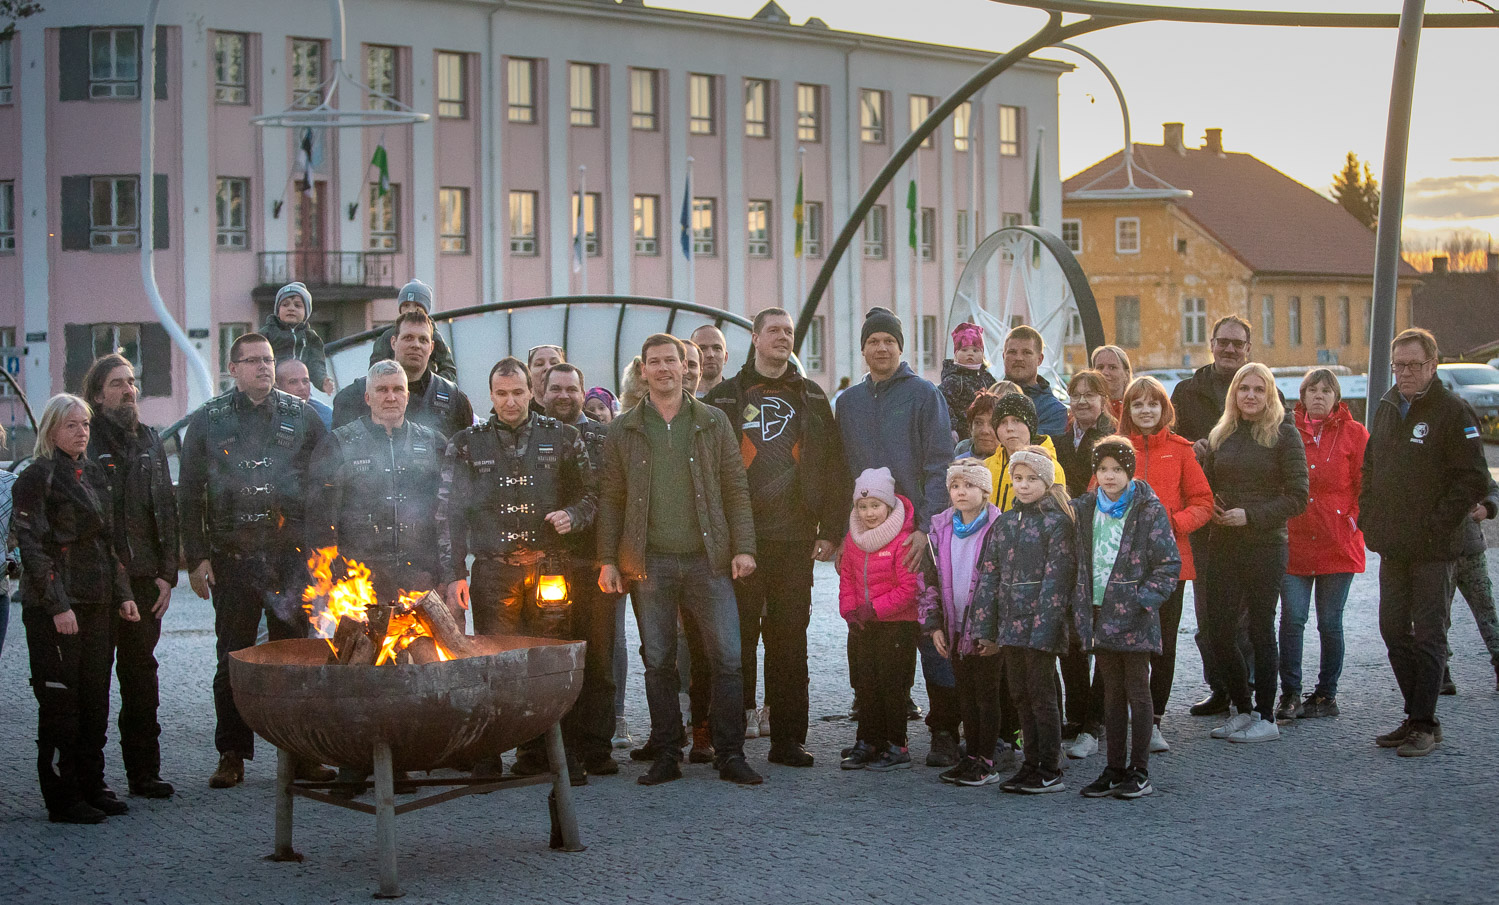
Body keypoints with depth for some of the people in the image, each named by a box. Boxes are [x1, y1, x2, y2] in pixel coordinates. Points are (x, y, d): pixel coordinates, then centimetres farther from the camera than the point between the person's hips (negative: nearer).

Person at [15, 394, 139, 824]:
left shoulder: (93, 473, 15)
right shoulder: (37, 477, -7)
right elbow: (32, 547, -12)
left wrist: (122, 594, 13)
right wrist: (57, 606, -18)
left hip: (97, 605, 7)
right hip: (54, 607, -7)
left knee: (95, 699, 10)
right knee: (60, 701, -2)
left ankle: (91, 785, 20)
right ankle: (63, 799, 4)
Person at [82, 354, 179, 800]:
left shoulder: (150, 442, 15)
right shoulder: (85, 442, -3)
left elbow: (166, 511, 15)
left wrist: (167, 573, 7)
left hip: (143, 579, 5)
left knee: (141, 672, 8)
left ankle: (144, 771, 14)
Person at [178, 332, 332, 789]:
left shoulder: (301, 417, 9)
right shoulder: (207, 421, 6)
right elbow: (189, 495, 5)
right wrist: (196, 558, -2)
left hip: (292, 557, 1)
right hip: (232, 558, 0)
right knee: (233, 660, 4)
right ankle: (232, 755, 13)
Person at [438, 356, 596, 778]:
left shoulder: (562, 438, 10)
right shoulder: (466, 444, 10)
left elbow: (591, 493, 16)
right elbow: (448, 511, 8)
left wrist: (571, 515, -7)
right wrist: (453, 574, 1)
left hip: (549, 566, 0)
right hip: (492, 570, 0)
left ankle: (545, 751, 6)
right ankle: (488, 753, 4)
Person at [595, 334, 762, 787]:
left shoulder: (713, 422, 9)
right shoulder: (623, 430, 9)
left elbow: (736, 489, 7)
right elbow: (610, 498, 9)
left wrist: (743, 547, -3)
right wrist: (607, 559, 1)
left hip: (707, 559, 0)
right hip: (649, 562, 1)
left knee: (727, 658, -5)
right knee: (658, 661, 4)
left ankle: (730, 754, 4)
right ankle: (667, 755, 13)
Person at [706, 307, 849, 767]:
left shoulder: (812, 398, 13)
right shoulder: (723, 398, 7)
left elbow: (833, 467, 10)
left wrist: (830, 531, 2)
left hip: (795, 539, 2)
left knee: (790, 639, 4)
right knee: (737, 638, -2)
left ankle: (788, 738, 10)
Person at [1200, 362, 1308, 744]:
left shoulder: (1284, 435, -4)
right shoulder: (1221, 435, 11)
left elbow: (1297, 497, -8)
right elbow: (1205, 487, 20)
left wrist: (1250, 516, -15)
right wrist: (1210, 508, -1)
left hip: (1265, 546, -5)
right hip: (1223, 547, 5)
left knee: (1260, 630, 0)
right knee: (1217, 631, 4)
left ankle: (1265, 718, 10)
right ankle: (1243, 710, 20)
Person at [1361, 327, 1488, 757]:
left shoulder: (1453, 412, -10)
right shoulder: (1387, 408, 11)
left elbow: (1474, 480, -14)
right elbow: (1370, 469, 20)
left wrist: (1436, 526, -16)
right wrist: (1369, 520, 9)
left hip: (1433, 549, -7)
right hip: (1392, 547, 7)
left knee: (1428, 635, -2)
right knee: (1394, 631, 11)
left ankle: (1424, 723, 4)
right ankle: (1417, 716, 21)